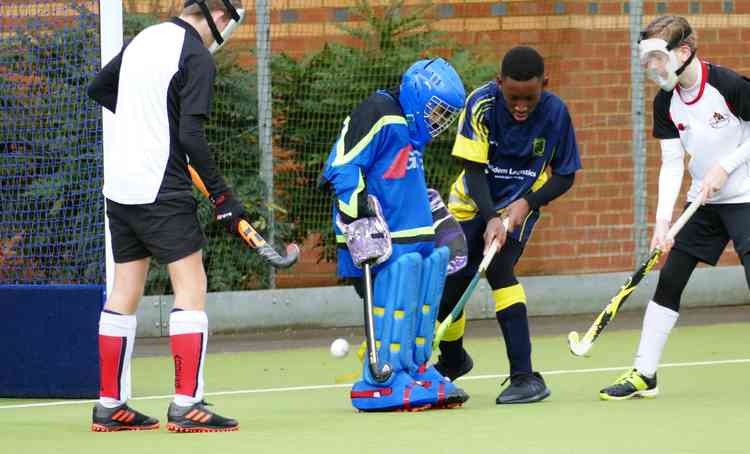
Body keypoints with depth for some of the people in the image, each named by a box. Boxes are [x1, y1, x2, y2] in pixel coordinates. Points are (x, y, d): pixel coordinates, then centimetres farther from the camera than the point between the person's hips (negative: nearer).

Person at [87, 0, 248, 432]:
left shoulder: (144, 40, 11)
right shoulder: (197, 58, -12)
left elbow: (99, 88, 25)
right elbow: (192, 136, -19)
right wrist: (222, 196, -14)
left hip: (120, 186, 8)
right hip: (161, 190, -8)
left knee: (125, 291, 12)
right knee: (191, 287, -5)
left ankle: (111, 405, 14)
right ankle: (187, 405, -12)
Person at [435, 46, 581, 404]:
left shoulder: (555, 112, -19)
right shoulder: (481, 104, -23)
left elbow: (564, 175, -7)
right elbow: (474, 171, -21)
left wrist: (527, 203, -22)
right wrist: (491, 220, -35)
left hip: (520, 204, -1)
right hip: (473, 202, 2)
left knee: (498, 267, -28)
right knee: (447, 289, 2)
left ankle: (524, 376, -28)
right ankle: (452, 361, 37)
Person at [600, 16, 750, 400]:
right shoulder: (666, 102, -1)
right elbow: (671, 164, -2)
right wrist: (662, 220, -12)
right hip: (703, 202, 6)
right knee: (669, 280, 4)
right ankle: (644, 375, 11)